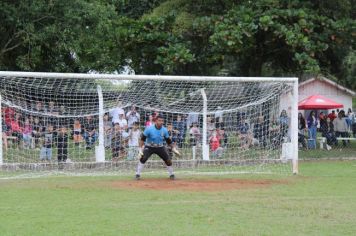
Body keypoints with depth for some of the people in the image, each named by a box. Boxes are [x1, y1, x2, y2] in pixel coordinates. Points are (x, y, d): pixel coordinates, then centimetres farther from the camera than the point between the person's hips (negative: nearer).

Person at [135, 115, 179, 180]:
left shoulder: (164, 130, -9)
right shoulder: (149, 129, -20)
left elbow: (168, 140, 5)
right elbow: (143, 139, -15)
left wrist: (173, 148, 5)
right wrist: (141, 149, -22)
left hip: (160, 147, 3)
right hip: (149, 147, -3)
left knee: (168, 160, -4)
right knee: (143, 158, -23)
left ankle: (171, 175, 17)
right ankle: (137, 174, -13)